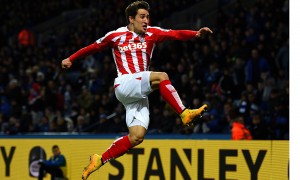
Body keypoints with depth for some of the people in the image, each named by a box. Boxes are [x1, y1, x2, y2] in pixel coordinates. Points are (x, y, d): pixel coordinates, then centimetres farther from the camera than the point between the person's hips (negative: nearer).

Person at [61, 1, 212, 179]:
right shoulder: (116, 36, 3)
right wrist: (71, 59, 24)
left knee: (137, 136, -5)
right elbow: (93, 47, 17)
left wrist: (196, 33, -24)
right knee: (161, 77, -27)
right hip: (124, 84, -4)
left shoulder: (152, 33, 8)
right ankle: (185, 114, -32)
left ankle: (99, 160, 8)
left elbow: (175, 34, -8)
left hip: (140, 93, 4)